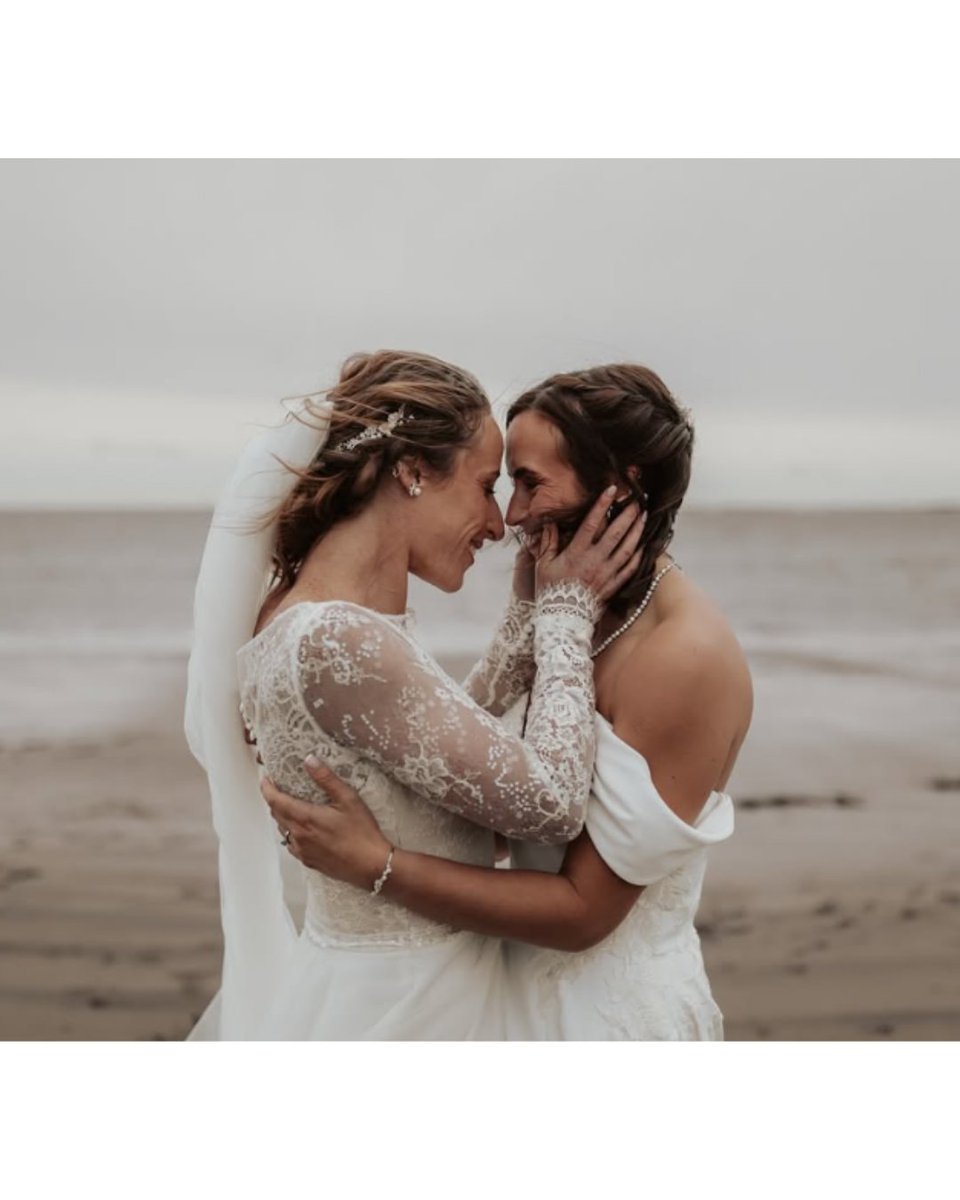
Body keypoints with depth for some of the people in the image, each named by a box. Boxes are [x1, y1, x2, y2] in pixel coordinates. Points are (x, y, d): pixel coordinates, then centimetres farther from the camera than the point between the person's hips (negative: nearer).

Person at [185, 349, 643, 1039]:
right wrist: (566, 614, -13)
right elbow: (548, 799, -24)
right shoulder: (337, 644, -27)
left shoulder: (316, 621, 1)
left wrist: (531, 620, 9)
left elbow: (453, 748, 13)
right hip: (397, 1007, -9)